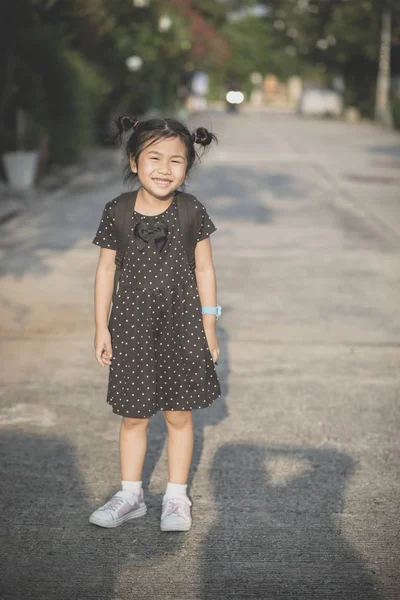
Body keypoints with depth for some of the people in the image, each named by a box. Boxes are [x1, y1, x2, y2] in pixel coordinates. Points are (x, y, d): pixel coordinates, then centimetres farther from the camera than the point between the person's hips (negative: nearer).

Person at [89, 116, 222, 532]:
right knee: (132, 417, 10)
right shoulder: (117, 212, -5)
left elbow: (204, 270, 1)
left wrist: (208, 327, 1)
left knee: (178, 415, 8)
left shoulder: (191, 211, -5)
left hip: (181, 325, 0)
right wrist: (101, 327, 2)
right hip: (132, 326, 1)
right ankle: (130, 495, 26)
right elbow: (106, 270, 3)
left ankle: (176, 497, 23)